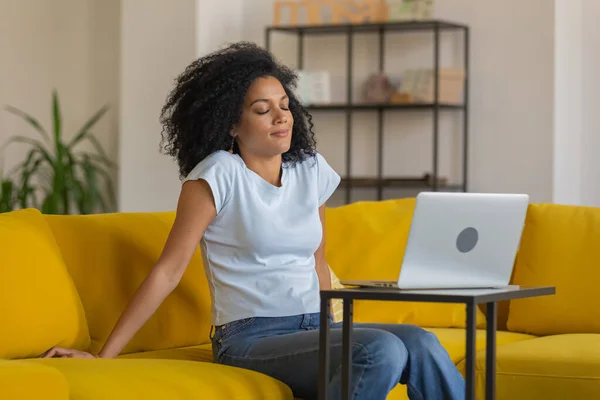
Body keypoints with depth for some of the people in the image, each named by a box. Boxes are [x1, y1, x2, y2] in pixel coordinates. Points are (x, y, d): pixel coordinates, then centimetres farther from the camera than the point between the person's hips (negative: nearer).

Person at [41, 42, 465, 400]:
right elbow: (168, 271, -7)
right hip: (251, 338, -6)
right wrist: (103, 356, -10)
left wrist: (336, 332, 16)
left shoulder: (312, 170, 12)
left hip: (315, 328, 6)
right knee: (383, 350, -31)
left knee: (421, 343, -23)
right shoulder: (218, 175, -6)